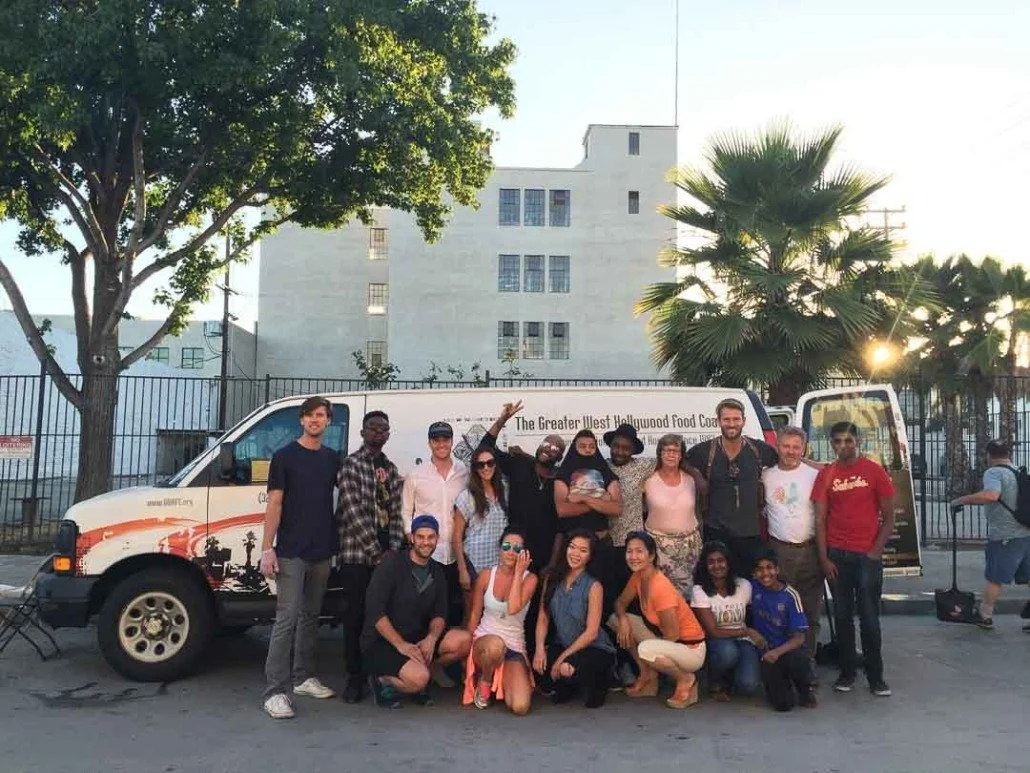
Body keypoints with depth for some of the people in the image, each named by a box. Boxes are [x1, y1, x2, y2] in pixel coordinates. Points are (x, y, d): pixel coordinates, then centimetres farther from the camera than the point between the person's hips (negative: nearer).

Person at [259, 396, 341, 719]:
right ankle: (276, 691, -6)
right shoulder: (285, 456, -2)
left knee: (311, 616, 14)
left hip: (322, 552, 5)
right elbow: (274, 503, -6)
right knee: (287, 618, -9)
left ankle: (304, 677, 25)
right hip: (290, 553, -5)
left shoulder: (332, 459, 11)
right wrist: (267, 549, -12)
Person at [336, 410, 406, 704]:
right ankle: (355, 676, 11)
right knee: (356, 614, 1)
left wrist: (394, 549, -3)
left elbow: (396, 512, 11)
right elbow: (354, 514, -12)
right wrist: (376, 552, -12)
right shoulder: (351, 464, -4)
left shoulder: (390, 469, 14)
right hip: (357, 553, -5)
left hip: (385, 555, 5)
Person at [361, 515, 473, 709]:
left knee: (463, 640, -16)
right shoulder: (392, 562, -10)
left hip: (417, 640, 6)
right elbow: (375, 610, -16)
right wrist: (401, 644, -22)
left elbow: (439, 614, 5)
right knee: (418, 679, -31)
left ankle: (418, 670, 0)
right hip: (380, 642, -6)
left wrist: (431, 638, -17)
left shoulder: (437, 572, 9)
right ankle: (383, 681, -1)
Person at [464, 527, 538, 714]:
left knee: (520, 707, -20)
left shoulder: (529, 579, -5)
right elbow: (474, 615, 6)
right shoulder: (486, 576, -1)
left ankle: (500, 682, 16)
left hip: (514, 648, 1)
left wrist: (518, 572, -18)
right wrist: (469, 648, 2)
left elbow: (513, 609, -23)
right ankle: (484, 681, -7)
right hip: (484, 639, 0)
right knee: (495, 644, -41)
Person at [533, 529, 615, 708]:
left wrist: (562, 657, -19)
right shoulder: (552, 578, -2)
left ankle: (597, 683, 3)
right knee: (538, 663, -24)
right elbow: (543, 617, -2)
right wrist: (540, 648, -18)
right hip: (562, 645, 4)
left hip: (594, 648, -4)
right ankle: (566, 686, 10)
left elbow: (591, 632, -17)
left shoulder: (593, 587, -15)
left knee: (567, 668, -33)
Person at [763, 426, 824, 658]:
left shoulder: (814, 475, 1)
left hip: (810, 550, 0)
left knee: (811, 607, 6)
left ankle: (808, 657, 17)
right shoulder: (766, 476, 4)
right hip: (778, 550, 0)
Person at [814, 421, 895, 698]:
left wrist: (875, 552, -7)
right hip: (836, 555, 2)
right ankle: (847, 672, 20)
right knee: (842, 616, 9)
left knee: (869, 618, 2)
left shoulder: (874, 471, -1)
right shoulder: (826, 475, 4)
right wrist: (824, 558, -3)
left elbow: (889, 517, 1)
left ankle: (875, 676, 14)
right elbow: (820, 519, 4)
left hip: (867, 556, -2)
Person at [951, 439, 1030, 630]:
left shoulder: (993, 472, -12)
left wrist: (963, 500, -22)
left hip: (1005, 536, -7)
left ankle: (984, 617, 15)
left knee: (995, 579, 4)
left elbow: (991, 495, -31)